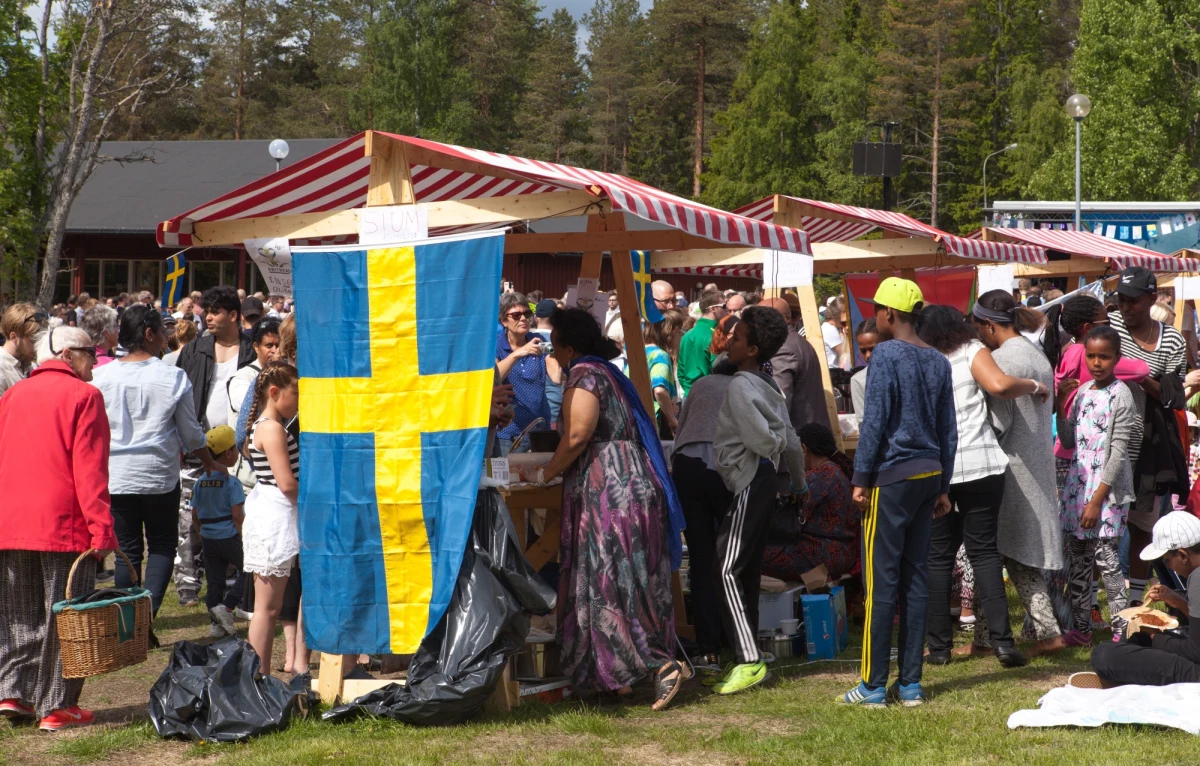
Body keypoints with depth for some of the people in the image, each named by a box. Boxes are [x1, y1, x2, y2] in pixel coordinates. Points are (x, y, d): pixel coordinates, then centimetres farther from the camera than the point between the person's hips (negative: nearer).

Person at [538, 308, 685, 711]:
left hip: (607, 492, -10)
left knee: (608, 583, -8)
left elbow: (576, 437, -18)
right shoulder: (607, 372, 19)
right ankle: (618, 674, 13)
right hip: (634, 485, 10)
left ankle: (660, 664, -15)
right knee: (630, 582, 9)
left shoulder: (584, 375, -10)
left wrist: (547, 473, -3)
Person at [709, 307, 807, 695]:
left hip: (749, 483, -10)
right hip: (761, 479, 10)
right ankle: (747, 657, 15)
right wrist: (799, 483, 27)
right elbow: (789, 441, 18)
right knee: (746, 572, 11)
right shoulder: (767, 383, 14)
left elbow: (763, 440, -22)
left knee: (729, 571, -14)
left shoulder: (741, 387, -15)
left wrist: (776, 444, 0)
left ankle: (749, 661, -18)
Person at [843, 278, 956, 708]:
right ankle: (910, 684, 11)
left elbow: (874, 422, -13)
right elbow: (949, 430, 13)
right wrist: (943, 487, 18)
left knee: (881, 581, -3)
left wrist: (861, 478, -9)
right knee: (915, 579, 9)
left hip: (892, 476, -7)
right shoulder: (938, 362, 10)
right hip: (929, 475, 7)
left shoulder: (886, 355, -10)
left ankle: (873, 685, -1)